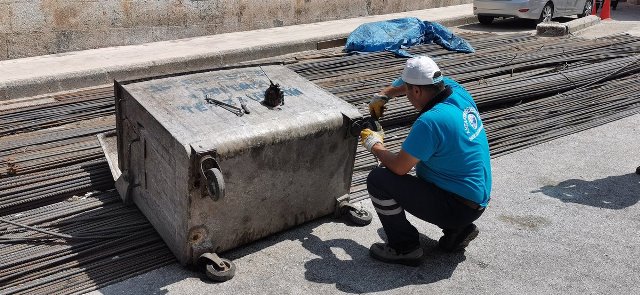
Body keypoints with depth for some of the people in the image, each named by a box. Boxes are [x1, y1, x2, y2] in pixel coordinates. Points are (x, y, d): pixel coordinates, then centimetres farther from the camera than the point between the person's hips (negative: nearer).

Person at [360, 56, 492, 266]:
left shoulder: (430, 122, -27)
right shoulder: (456, 90, -3)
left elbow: (399, 167, -21)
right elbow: (423, 81, 18)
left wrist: (374, 145, -2)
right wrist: (384, 95, 13)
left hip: (458, 207, -9)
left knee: (378, 179, -14)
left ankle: (405, 248, 0)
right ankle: (458, 229, 21)